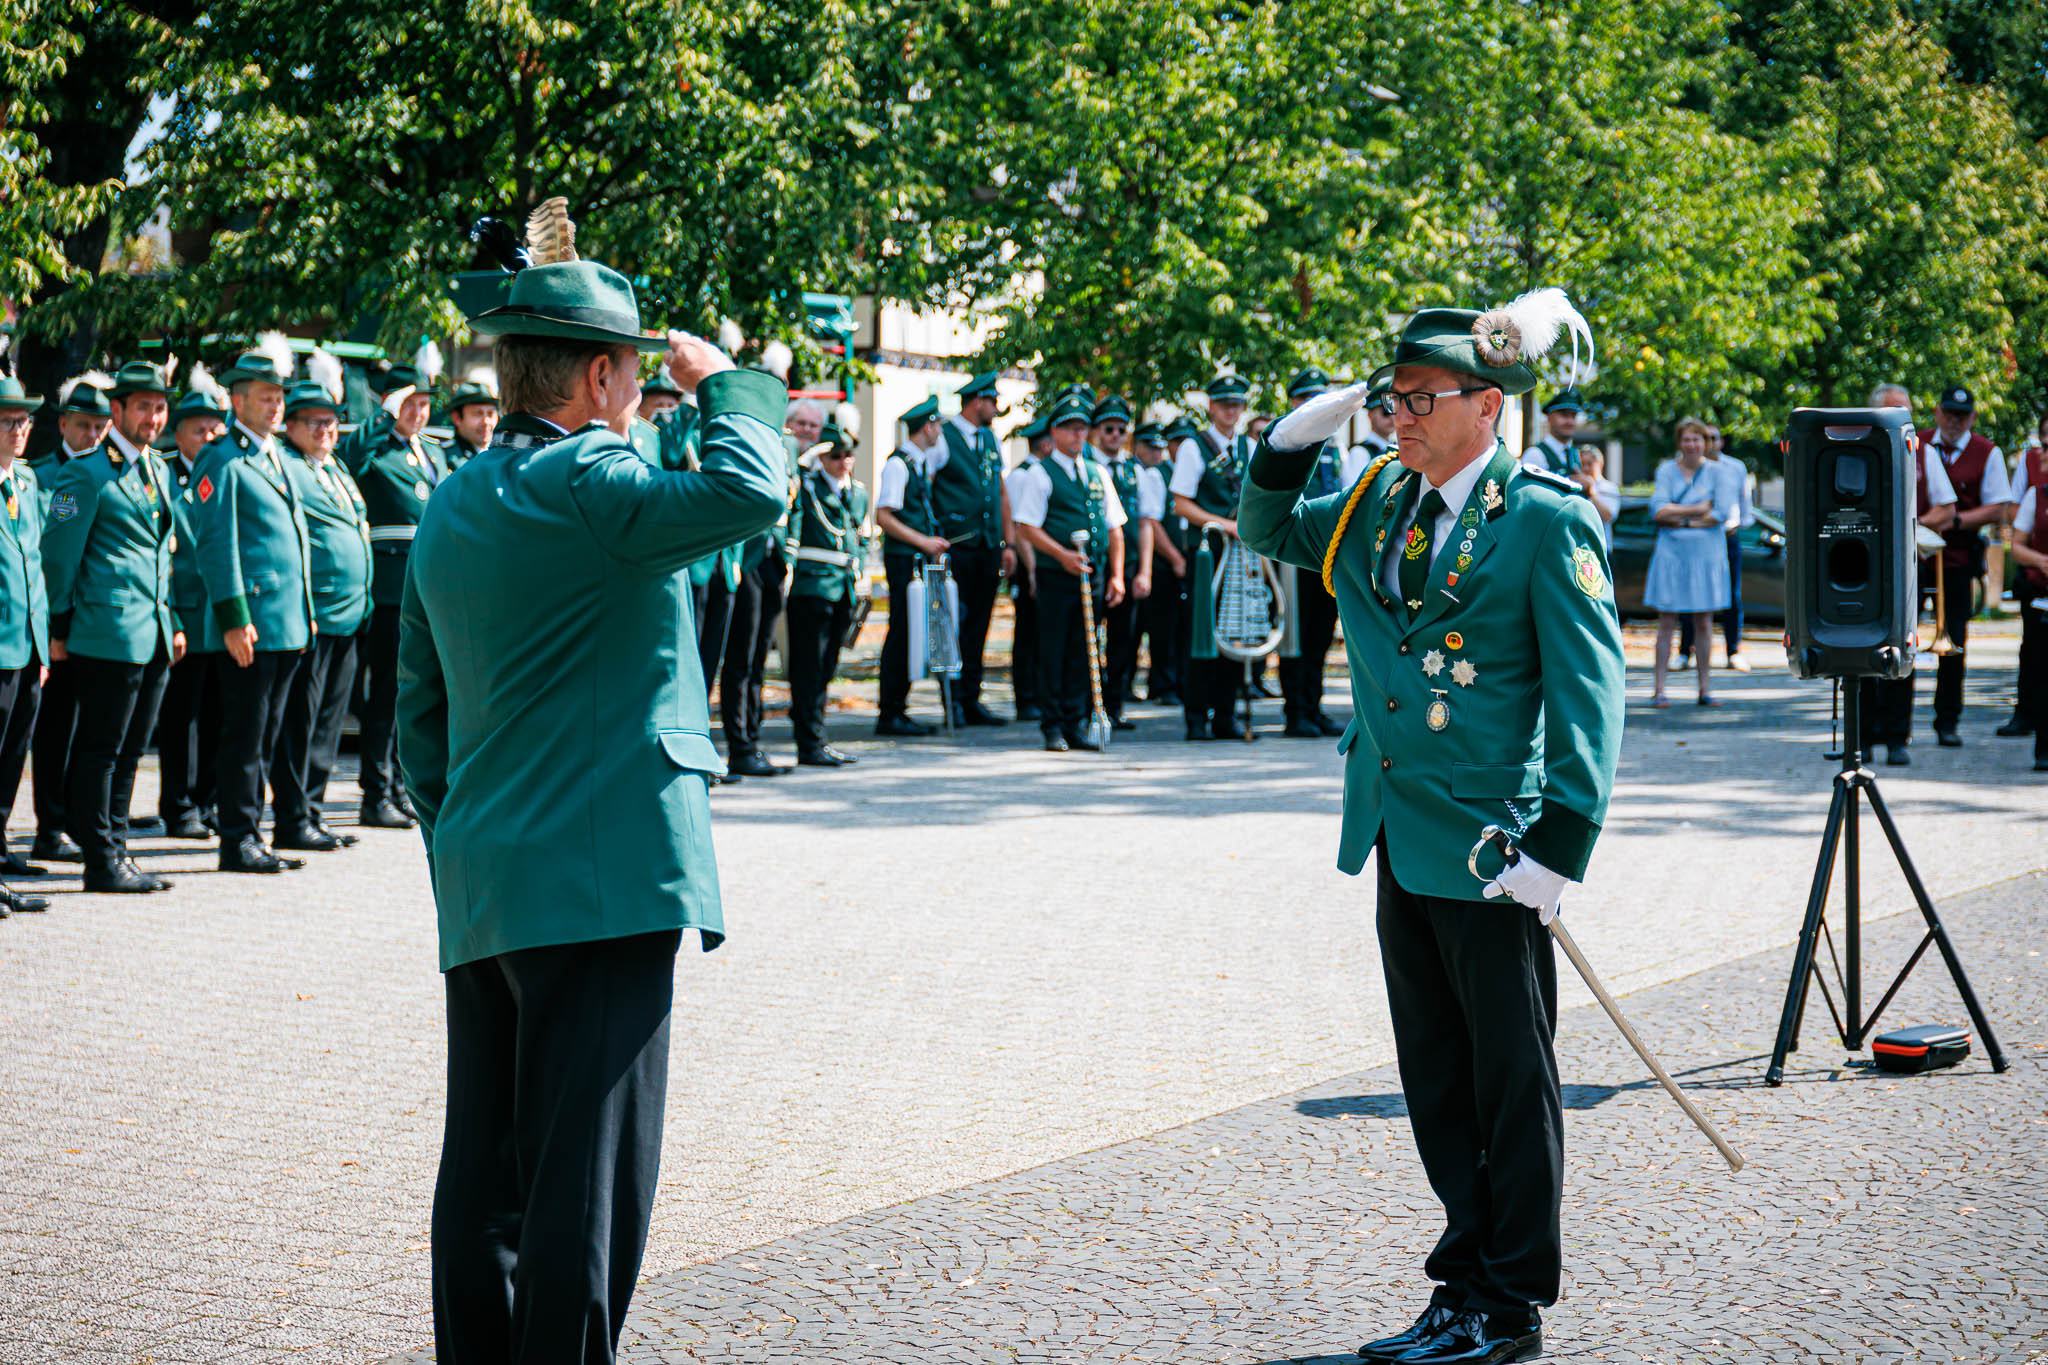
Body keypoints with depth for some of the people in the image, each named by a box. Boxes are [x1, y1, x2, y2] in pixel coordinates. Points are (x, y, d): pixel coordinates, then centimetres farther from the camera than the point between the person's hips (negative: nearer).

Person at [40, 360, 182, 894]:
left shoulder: (158, 470, 16)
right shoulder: (86, 474, -8)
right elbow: (58, 555, -7)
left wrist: (173, 622, 19)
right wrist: (59, 629, -6)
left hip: (153, 638, 8)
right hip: (108, 637, -8)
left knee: (128, 752, 11)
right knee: (100, 750, -2)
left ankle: (116, 854, 18)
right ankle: (102, 863, 3)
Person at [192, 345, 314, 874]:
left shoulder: (274, 457, 19)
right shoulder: (222, 461, -7)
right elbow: (217, 547, -13)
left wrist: (307, 613, 20)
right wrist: (234, 621, -17)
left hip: (289, 624, 8)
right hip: (251, 625, -8)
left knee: (265, 734, 12)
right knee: (244, 736, -4)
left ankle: (250, 837, 17)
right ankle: (239, 841, 0)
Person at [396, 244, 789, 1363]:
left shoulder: (450, 506, 16)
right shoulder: (585, 484, -12)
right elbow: (746, 493, -25)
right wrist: (723, 382, -7)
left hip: (479, 891, 9)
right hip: (600, 877, -9)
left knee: (484, 1166, 14)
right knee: (586, 1175, -5)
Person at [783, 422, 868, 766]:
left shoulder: (859, 493, 17)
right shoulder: (805, 487, -3)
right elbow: (790, 529, -8)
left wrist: (860, 576, 15)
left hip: (844, 591, 7)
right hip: (812, 587, -6)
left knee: (827, 668, 11)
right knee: (809, 669, -5)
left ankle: (816, 739, 17)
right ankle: (810, 744, -4)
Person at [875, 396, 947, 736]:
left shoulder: (918, 465, 17)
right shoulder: (897, 464, -11)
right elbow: (883, 517, -16)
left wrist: (933, 544, 11)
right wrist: (924, 542, -15)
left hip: (919, 560, 9)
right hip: (902, 558, -9)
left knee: (912, 634, 8)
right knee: (901, 632, -8)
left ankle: (899, 710, 13)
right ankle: (889, 715, -6)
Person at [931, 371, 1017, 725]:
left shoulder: (991, 439, 16)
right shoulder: (943, 438, -5)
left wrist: (1008, 543, 14)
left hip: (988, 547, 6)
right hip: (956, 546, -6)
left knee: (978, 626, 8)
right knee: (955, 623, -7)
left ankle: (971, 700, 12)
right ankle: (953, 698, 0)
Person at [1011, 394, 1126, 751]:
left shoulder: (1097, 474, 15)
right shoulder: (1040, 475, -1)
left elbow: (1114, 528, 16)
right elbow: (1027, 527, -7)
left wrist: (1116, 575, 8)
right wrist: (1063, 554, -18)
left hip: (1094, 575, 5)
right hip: (1056, 575, -5)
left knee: (1082, 651, 6)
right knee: (1053, 651, -2)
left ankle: (1075, 724, 11)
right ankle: (1053, 726, 5)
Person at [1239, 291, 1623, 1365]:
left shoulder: (1546, 519, -10)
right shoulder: (1379, 504, 9)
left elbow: (1589, 692, -13)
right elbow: (1267, 531, 25)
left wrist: (1557, 846, -19)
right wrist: (1297, 438, 5)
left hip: (1490, 843, -7)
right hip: (1399, 840, 7)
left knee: (1509, 1080, 3)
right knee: (1436, 1083, 14)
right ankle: (1469, 1278, 26)